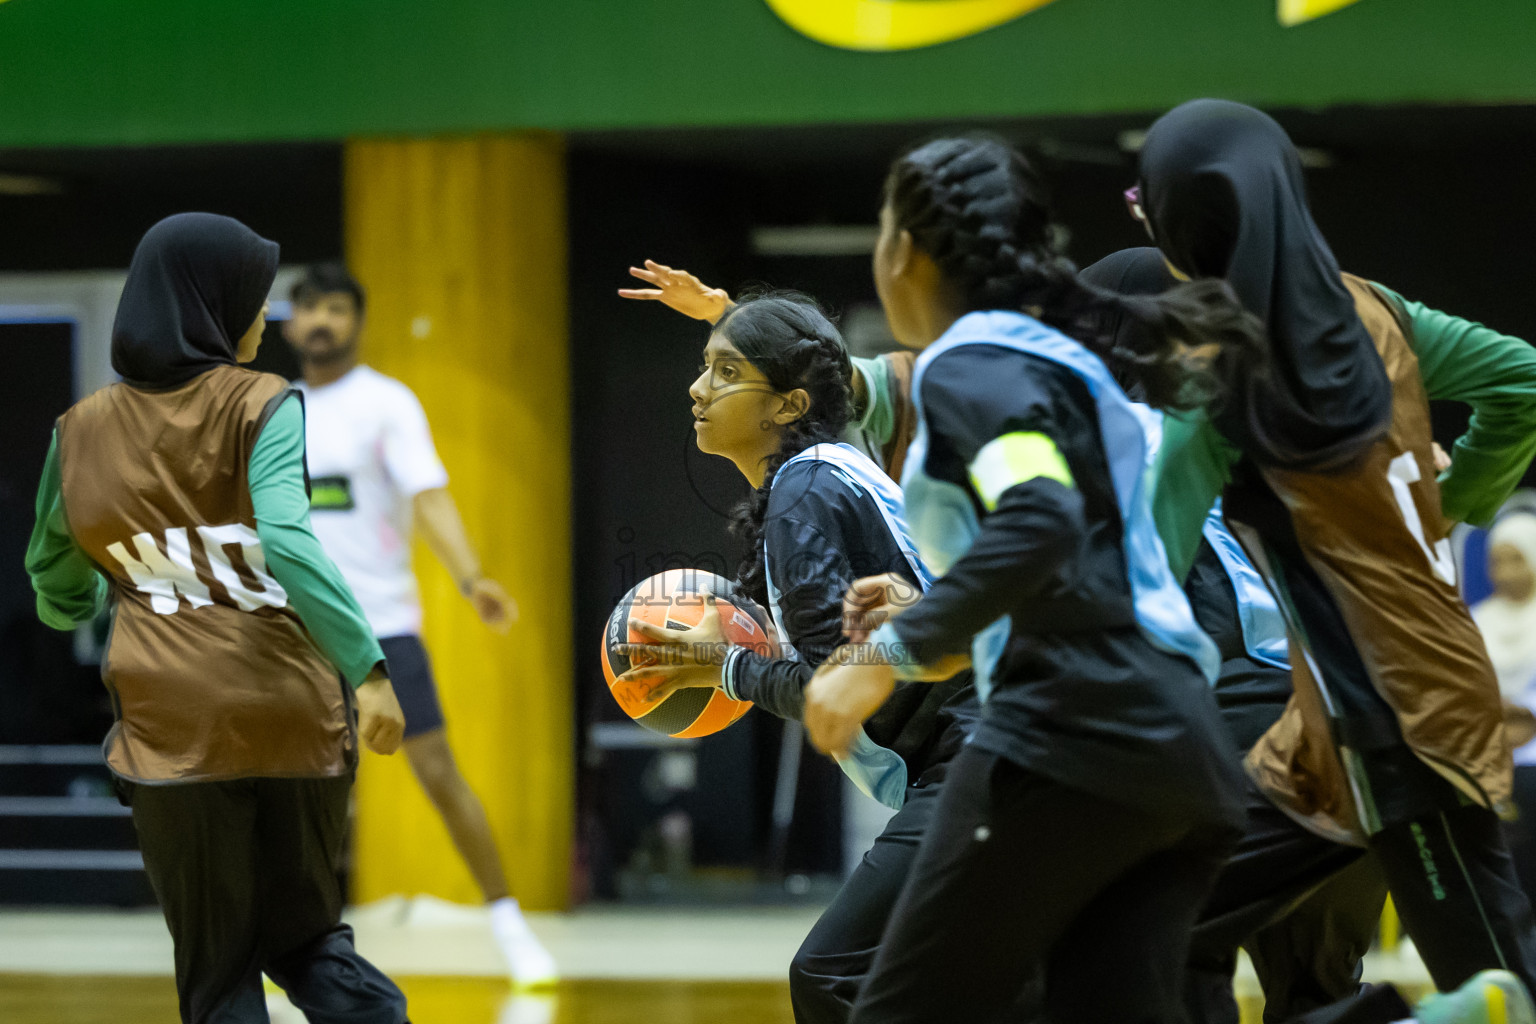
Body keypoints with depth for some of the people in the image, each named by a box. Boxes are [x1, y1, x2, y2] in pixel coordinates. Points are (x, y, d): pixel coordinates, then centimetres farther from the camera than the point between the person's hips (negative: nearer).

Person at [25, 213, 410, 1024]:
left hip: (174, 731, 1)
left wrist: (74, 609, 43)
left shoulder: (83, 432, 7)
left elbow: (55, 583, 20)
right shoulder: (263, 409, -5)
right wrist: (366, 668, -25)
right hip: (296, 716, -1)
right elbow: (288, 542, -21)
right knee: (304, 933, 17)